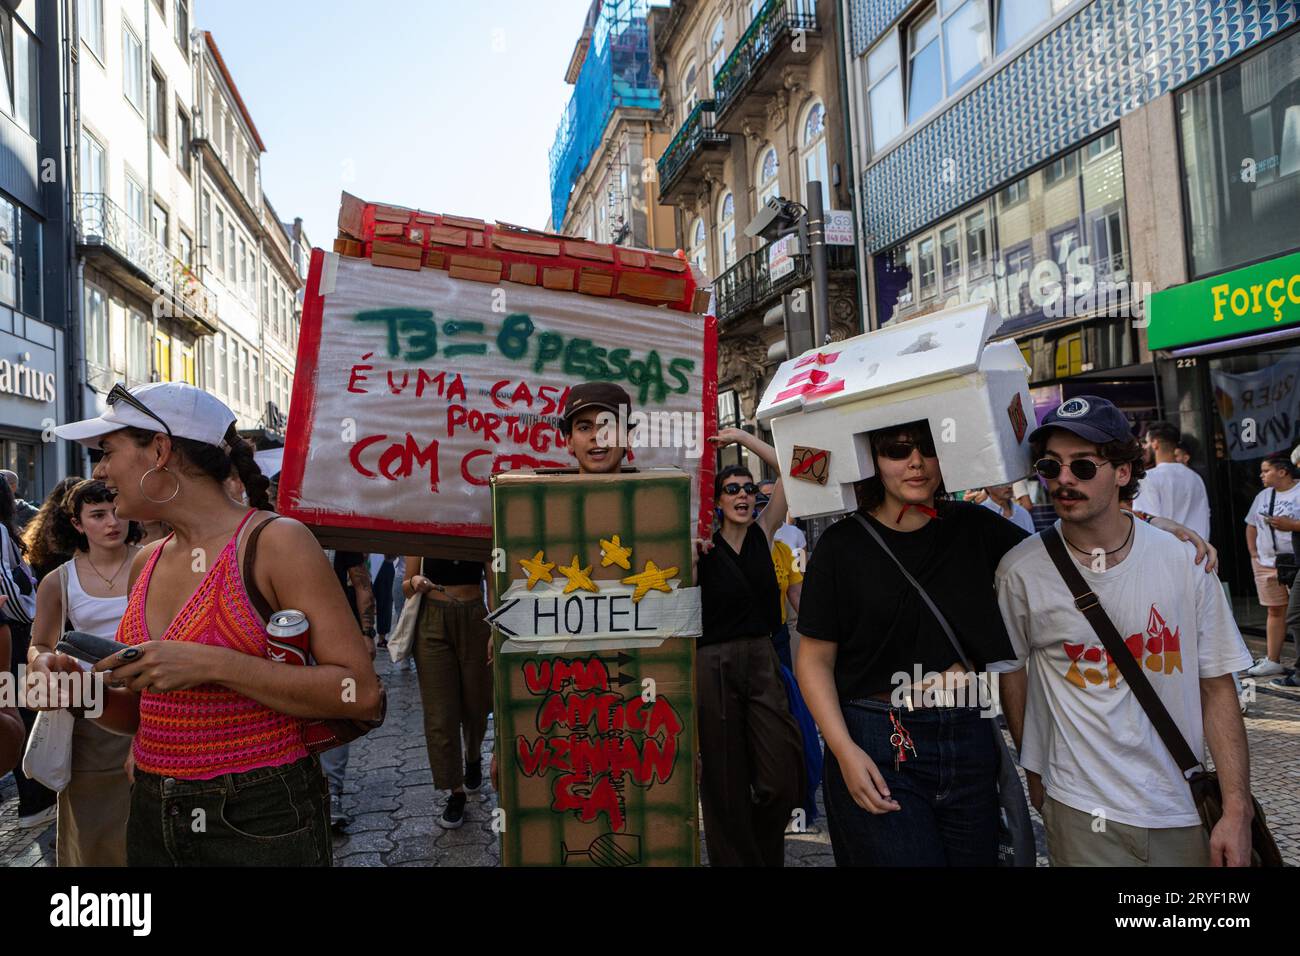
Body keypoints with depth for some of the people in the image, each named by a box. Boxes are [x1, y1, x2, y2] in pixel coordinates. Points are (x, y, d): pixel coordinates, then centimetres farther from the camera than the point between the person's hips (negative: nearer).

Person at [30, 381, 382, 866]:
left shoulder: (275, 542, -15)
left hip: (260, 820, -7)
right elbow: (145, 713, 16)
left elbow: (362, 694, -21)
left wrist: (213, 665, -26)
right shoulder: (146, 563, 7)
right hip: (152, 815, 7)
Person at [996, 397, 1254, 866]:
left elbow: (1217, 688, -2)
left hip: (1186, 809, 2)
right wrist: (1035, 769, 8)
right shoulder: (1021, 571, -11)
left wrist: (1237, 811, -5)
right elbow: (1010, 672, 3)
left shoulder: (1185, 562, -6)